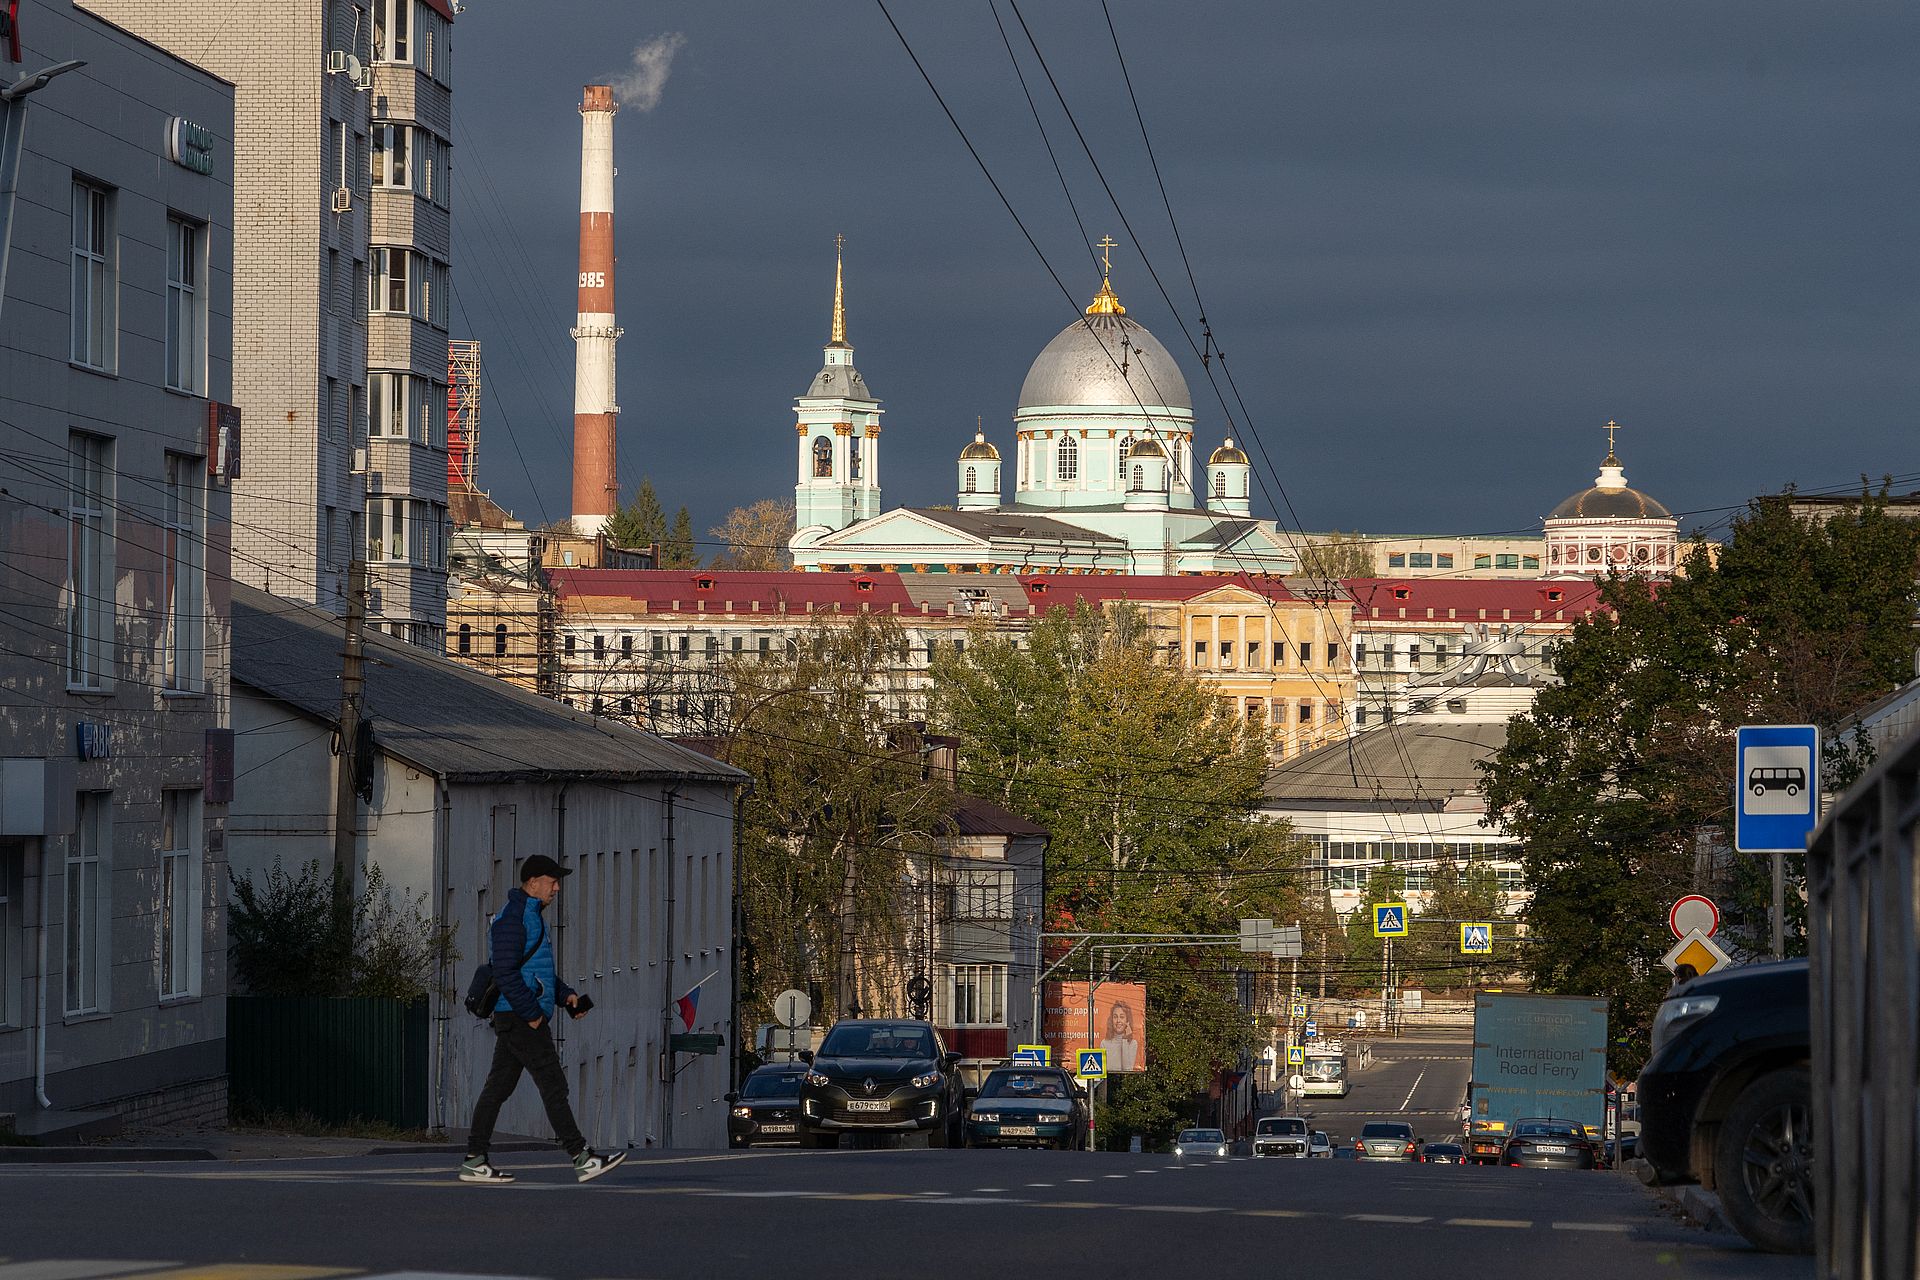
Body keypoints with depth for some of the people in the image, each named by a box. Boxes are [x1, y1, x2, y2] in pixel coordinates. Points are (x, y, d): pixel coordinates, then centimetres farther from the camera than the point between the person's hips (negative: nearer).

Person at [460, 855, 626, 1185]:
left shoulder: (531, 916, 20)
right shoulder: (512, 918, -14)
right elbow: (505, 972, -21)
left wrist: (566, 995, 13)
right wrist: (532, 1013, -20)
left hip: (521, 1018, 11)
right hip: (520, 1018, -11)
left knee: (499, 1086, 9)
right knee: (553, 1085, -10)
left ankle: (474, 1161, 10)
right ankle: (582, 1158, -11)